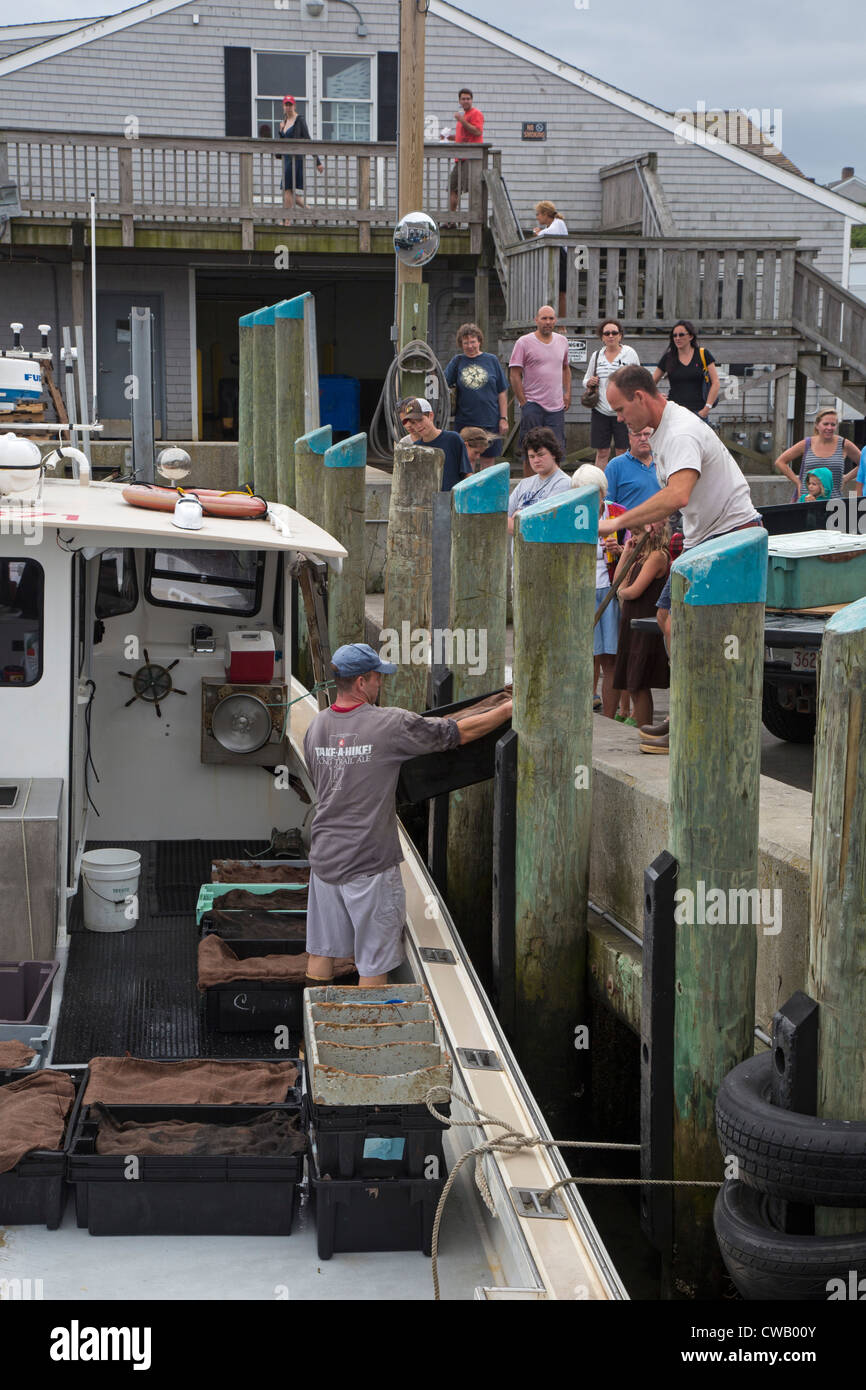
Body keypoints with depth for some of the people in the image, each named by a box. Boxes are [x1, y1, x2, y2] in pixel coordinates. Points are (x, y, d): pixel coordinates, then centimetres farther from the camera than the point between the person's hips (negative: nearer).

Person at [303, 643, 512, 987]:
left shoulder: (316, 726, 2)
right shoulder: (390, 725, -16)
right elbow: (461, 733, -8)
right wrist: (507, 709, 6)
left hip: (324, 858, 6)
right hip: (368, 863, -6)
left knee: (321, 949, 17)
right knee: (373, 960, 6)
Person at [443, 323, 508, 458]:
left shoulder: (492, 360, 4)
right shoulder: (457, 361, 6)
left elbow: (502, 392, 6)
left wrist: (504, 418, 2)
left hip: (490, 421, 0)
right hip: (465, 421, 0)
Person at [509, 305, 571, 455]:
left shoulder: (562, 341, 12)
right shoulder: (524, 342, -3)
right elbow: (515, 375, -5)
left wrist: (568, 392, 13)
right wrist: (523, 402, -9)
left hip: (557, 406, 4)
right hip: (532, 405, -4)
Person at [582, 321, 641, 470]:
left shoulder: (630, 354, 1)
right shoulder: (596, 355, 9)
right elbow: (586, 381, 19)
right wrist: (589, 382, -5)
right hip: (600, 411, 3)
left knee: (624, 451, 2)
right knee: (601, 452, 4)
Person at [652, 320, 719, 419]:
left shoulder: (703, 355, 5)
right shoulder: (668, 358, 10)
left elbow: (715, 383, 3)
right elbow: (652, 381, 16)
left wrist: (707, 408, -4)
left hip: (697, 411, -1)